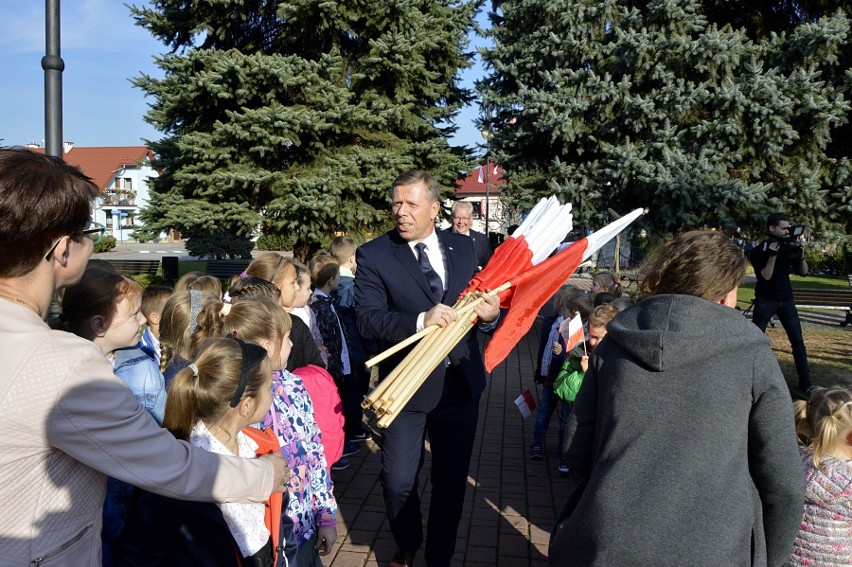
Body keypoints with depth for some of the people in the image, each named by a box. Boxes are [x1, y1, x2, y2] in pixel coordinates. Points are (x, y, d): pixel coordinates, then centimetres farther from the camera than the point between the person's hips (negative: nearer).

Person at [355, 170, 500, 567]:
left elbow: (480, 300, 11)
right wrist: (421, 321, -32)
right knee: (398, 482, 7)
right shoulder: (373, 255, -7)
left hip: (461, 384, 3)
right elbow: (367, 319, -17)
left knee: (452, 482, 15)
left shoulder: (463, 247, 4)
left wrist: (490, 313, -12)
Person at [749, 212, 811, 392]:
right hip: (765, 301, -4)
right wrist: (772, 255, -27)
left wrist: (800, 253, -12)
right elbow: (765, 276, -19)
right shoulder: (758, 251, -11)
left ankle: (805, 383, 6)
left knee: (798, 341, 1)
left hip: (786, 300, 4)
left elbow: (803, 272, 4)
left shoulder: (789, 247, 2)